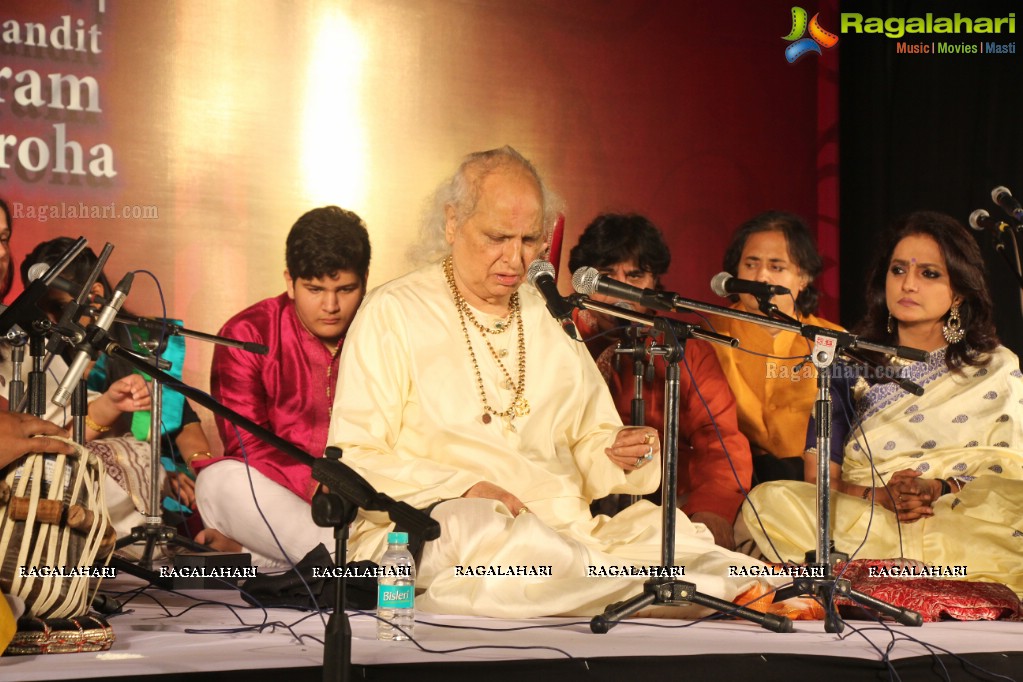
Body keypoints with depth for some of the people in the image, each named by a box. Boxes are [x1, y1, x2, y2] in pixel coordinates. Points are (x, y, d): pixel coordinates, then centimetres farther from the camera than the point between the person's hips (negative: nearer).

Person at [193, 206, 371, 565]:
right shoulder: (247, 335, -1)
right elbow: (247, 444, -10)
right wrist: (313, 485, -26)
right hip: (278, 497, -1)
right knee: (220, 481, -34)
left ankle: (251, 550, -26)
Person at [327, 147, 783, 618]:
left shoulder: (552, 321, 20)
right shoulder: (394, 314, 3)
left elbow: (589, 445, 21)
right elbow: (353, 460, -5)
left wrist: (622, 456, -3)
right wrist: (462, 489, -18)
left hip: (561, 523, 6)